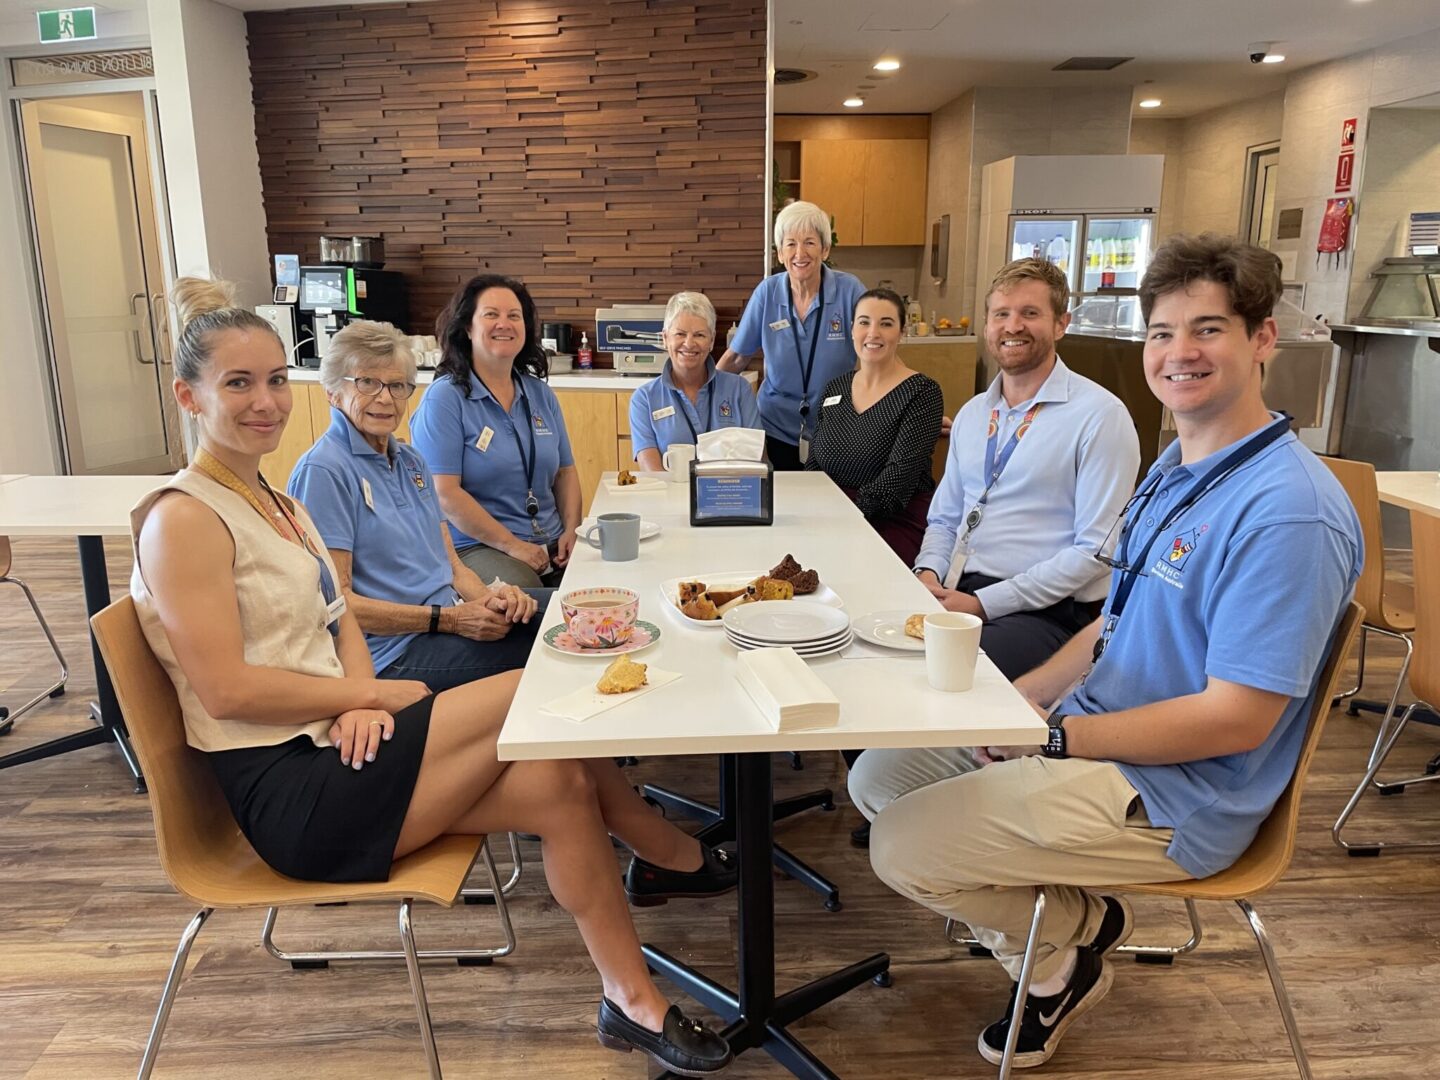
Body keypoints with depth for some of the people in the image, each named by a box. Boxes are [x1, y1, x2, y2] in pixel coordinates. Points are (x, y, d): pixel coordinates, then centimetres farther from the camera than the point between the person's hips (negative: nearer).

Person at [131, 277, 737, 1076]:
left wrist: (360, 701, -9)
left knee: (558, 782, -10)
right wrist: (375, 694, -12)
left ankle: (633, 1001, 6)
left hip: (337, 749, 8)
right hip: (284, 787, -8)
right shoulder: (183, 521, -13)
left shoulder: (273, 502, 15)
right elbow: (228, 690, -19)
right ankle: (673, 857, 2)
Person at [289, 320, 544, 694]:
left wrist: (488, 596, -7)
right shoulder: (323, 470, -11)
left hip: (453, 618, 9)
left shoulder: (411, 461, 15)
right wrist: (449, 619, -20)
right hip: (393, 653, -8)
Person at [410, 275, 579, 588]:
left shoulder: (540, 394, 15)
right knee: (523, 592, -36)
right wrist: (513, 546, -15)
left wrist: (571, 531, 1)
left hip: (551, 545, 6)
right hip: (474, 547, -6)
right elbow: (445, 494, -12)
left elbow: (565, 472, 19)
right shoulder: (444, 398, -5)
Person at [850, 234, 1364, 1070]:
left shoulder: (1290, 512, -22)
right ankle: (1066, 920, 15)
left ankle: (1073, 936, 12)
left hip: (1174, 797, -9)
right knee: (880, 777, 6)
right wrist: (1015, 701, 0)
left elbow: (1236, 719, -24)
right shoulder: (1174, 470, 8)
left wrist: (1053, 735, -19)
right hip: (1095, 736, 9)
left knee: (905, 846, -15)